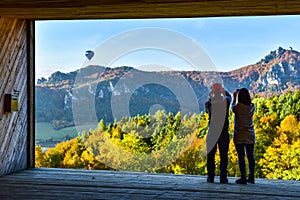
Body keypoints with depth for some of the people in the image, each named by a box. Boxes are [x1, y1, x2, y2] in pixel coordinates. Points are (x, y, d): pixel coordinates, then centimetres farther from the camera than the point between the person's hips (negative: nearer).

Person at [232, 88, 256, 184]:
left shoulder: (237, 107, -12)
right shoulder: (252, 107, -3)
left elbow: (233, 107, 11)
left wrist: (234, 97, 27)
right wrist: (244, 94, 29)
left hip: (239, 136, -4)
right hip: (250, 136, 4)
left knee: (241, 157, -1)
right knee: (250, 156, 11)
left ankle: (243, 178, -1)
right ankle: (251, 177, 16)